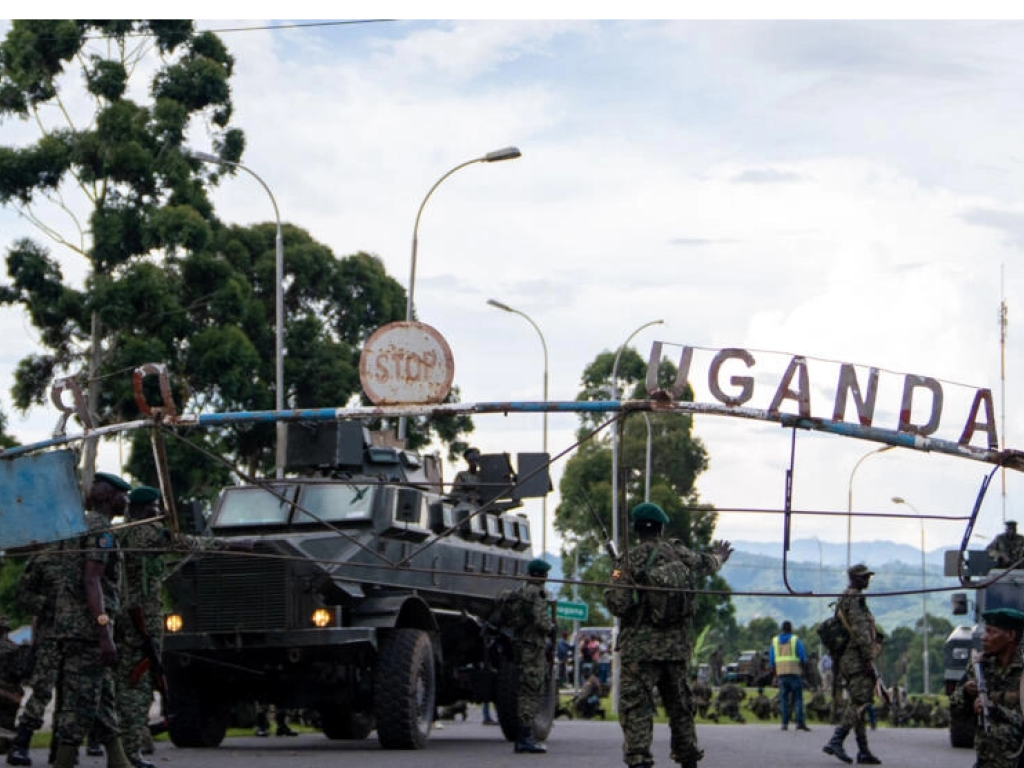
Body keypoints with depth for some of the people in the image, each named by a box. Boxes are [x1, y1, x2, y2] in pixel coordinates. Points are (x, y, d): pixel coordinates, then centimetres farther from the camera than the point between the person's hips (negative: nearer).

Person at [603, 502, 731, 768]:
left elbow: (618, 606, -14)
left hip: (640, 646, -5)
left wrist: (609, 592, 9)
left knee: (636, 705, -6)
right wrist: (719, 556, 50)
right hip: (677, 645, 5)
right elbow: (705, 563, 27)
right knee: (679, 703, 17)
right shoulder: (678, 553, 5)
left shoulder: (629, 561, -11)